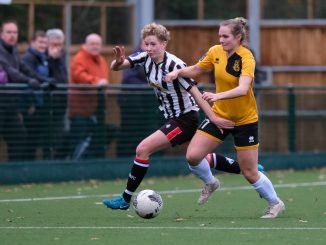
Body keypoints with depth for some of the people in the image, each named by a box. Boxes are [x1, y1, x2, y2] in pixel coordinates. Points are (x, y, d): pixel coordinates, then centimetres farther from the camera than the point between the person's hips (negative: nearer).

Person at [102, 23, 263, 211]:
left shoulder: (174, 65, -25)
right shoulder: (145, 58, -5)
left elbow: (195, 93, -25)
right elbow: (115, 67, -11)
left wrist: (213, 117, -27)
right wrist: (119, 61, -34)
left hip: (185, 119, -9)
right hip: (172, 117, 9)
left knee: (143, 149, -16)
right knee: (197, 158, 23)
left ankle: (126, 199, -5)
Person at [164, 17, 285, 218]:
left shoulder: (246, 58, -22)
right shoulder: (215, 52, -6)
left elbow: (242, 89, -38)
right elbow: (197, 69, 12)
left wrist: (218, 96, -52)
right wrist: (179, 72, -7)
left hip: (245, 120, -5)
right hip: (219, 115, 5)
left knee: (250, 173, 1)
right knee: (193, 156, -10)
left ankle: (275, 203, 26)